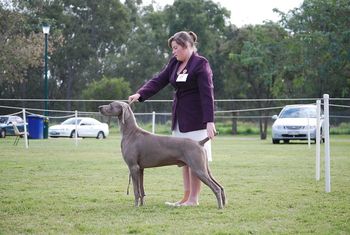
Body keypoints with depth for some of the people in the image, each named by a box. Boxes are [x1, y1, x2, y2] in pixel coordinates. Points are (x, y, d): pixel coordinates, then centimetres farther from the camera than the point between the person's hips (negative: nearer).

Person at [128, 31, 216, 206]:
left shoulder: (201, 64, -12)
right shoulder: (174, 62, 10)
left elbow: (207, 94, -17)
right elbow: (159, 80, 6)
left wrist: (209, 121, -23)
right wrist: (140, 94, -9)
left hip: (195, 118, -8)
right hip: (179, 118, 8)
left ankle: (193, 198, -1)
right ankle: (186, 197, 13)